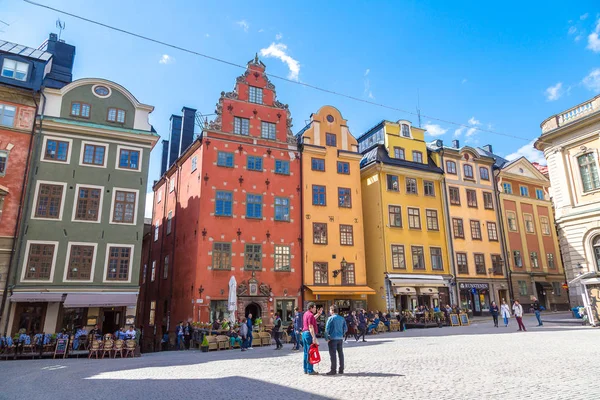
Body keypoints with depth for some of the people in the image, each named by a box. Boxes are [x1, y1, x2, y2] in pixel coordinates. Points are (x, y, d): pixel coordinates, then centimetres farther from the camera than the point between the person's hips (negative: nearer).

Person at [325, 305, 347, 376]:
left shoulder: (331, 318, -9)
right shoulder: (342, 319, 7)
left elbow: (327, 329, -12)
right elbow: (345, 329, 8)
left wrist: (326, 338, -6)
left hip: (332, 338, -6)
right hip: (340, 338, 6)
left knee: (333, 354, 0)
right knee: (340, 354, 11)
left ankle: (333, 370, 2)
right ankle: (341, 370, 17)